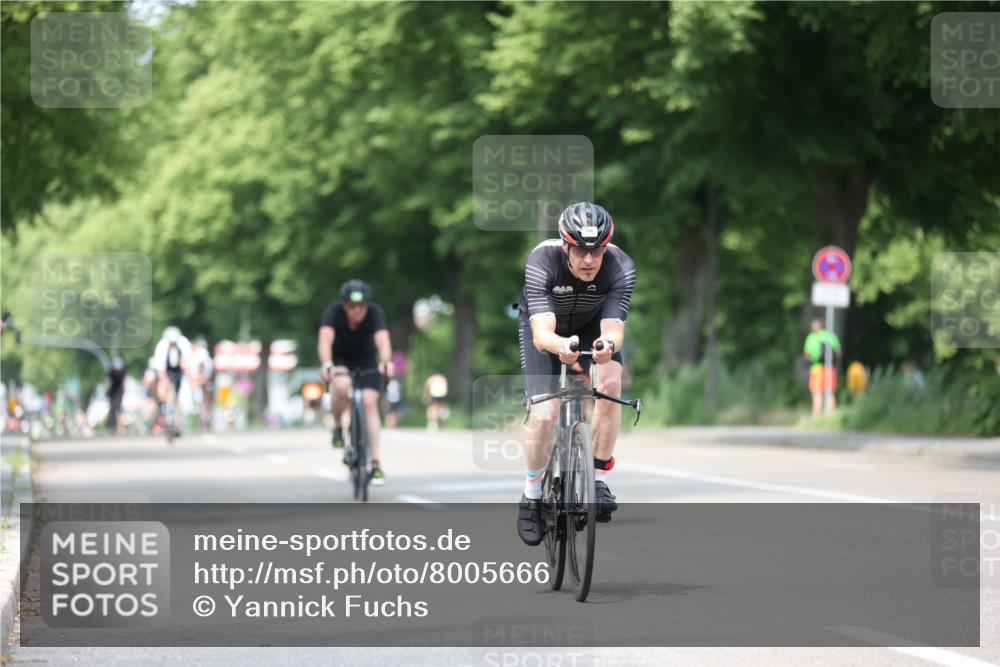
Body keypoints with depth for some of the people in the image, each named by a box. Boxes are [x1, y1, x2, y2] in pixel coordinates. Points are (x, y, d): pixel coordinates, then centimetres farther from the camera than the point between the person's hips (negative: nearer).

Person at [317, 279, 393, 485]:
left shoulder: (375, 312, -27)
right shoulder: (333, 311, -28)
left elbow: (382, 339, -42)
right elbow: (325, 340, -42)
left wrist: (385, 361, -63)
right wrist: (326, 364, -60)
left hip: (366, 360, 1)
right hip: (339, 359, -1)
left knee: (369, 403, -16)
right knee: (341, 385, -34)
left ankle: (376, 464, -13)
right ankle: (338, 427, -5)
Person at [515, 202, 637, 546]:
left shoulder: (621, 267, -32)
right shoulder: (542, 262, -36)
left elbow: (614, 328, -40)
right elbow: (541, 334, -44)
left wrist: (608, 344, -64)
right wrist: (561, 346, -66)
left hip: (592, 327, 2)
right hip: (545, 328, -2)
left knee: (611, 382, -28)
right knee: (544, 416, -17)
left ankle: (599, 476, -13)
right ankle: (532, 495, 8)